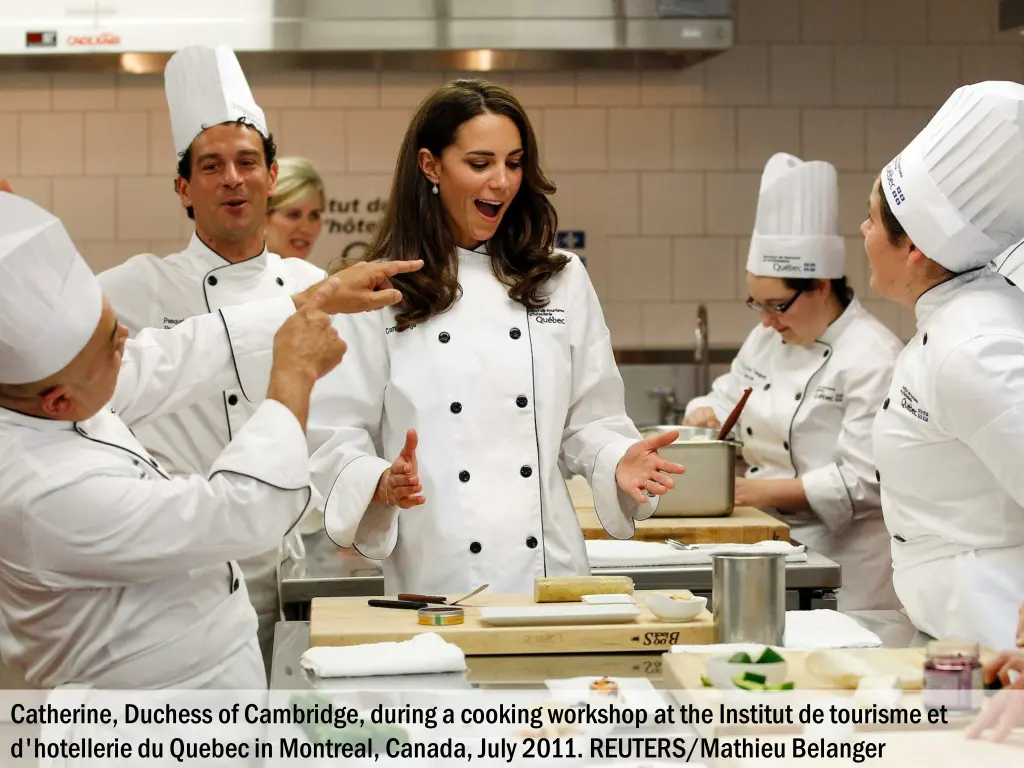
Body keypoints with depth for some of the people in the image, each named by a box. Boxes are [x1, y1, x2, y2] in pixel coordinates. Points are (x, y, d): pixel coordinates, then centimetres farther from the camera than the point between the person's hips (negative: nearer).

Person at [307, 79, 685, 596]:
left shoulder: (562, 281, 9)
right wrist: (385, 484, -19)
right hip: (436, 572, -2)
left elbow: (590, 421, 11)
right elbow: (334, 440, -1)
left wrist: (619, 464, -8)